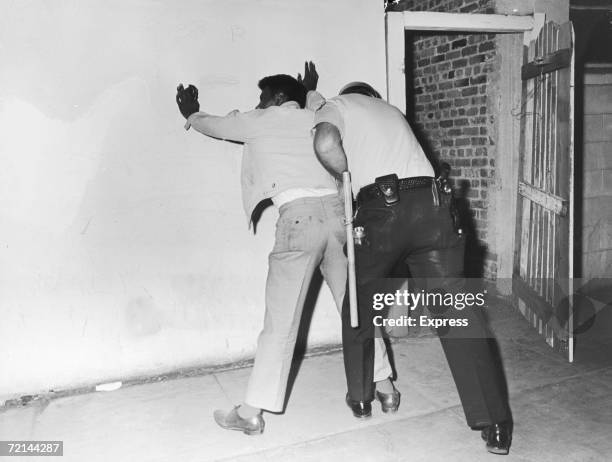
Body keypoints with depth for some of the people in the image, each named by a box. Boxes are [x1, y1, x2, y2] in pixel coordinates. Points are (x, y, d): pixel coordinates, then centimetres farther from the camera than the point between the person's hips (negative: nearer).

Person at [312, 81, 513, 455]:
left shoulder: (338, 105, 16)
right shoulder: (392, 110, 33)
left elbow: (326, 145, -5)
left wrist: (353, 181, 9)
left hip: (380, 209, -4)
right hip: (430, 202, 4)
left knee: (360, 307, 16)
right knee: (457, 311, 3)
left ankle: (360, 398, 28)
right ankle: (495, 424, 5)